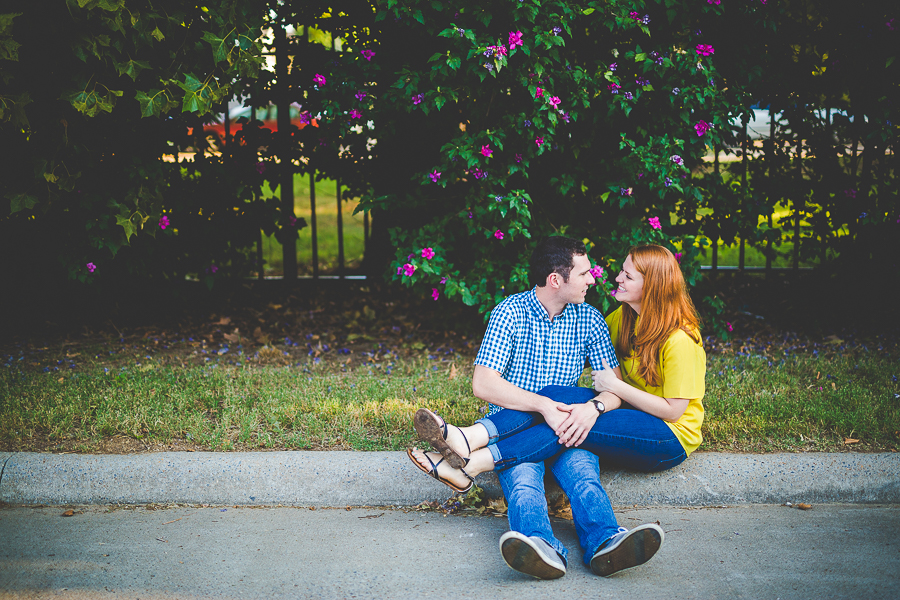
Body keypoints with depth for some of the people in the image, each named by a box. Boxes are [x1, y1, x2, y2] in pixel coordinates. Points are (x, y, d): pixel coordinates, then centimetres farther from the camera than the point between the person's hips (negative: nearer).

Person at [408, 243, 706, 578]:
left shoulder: (680, 340, -14)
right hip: (628, 416, 6)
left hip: (672, 437, -6)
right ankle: (470, 438, -40)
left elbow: (672, 411, -15)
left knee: (577, 427, -31)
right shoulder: (622, 318, 8)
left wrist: (614, 386, -13)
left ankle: (469, 466, -39)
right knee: (558, 397, -22)